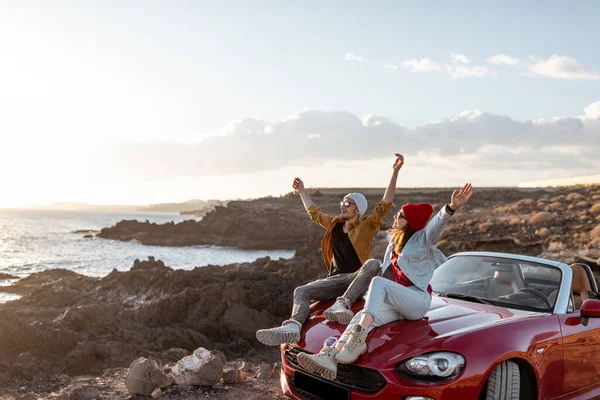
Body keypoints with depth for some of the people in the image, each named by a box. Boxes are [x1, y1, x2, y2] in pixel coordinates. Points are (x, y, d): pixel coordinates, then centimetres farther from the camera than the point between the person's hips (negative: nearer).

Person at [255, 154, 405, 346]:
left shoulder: (367, 226, 3)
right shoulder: (334, 223, 16)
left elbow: (385, 204, -9)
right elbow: (314, 213, 34)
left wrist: (395, 172, -18)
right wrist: (302, 191, 41)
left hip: (357, 278, -4)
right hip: (335, 278, 4)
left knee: (373, 264, -38)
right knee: (301, 291, -21)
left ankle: (342, 304, -53)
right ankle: (293, 326, -50)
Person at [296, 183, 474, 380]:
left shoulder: (422, 239, -1)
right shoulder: (394, 243, 23)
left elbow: (437, 223, -23)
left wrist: (451, 208, -41)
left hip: (418, 299, -6)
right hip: (396, 303, 6)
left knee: (378, 282, -33)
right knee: (363, 315, -24)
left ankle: (357, 340, -46)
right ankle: (330, 357, -47)